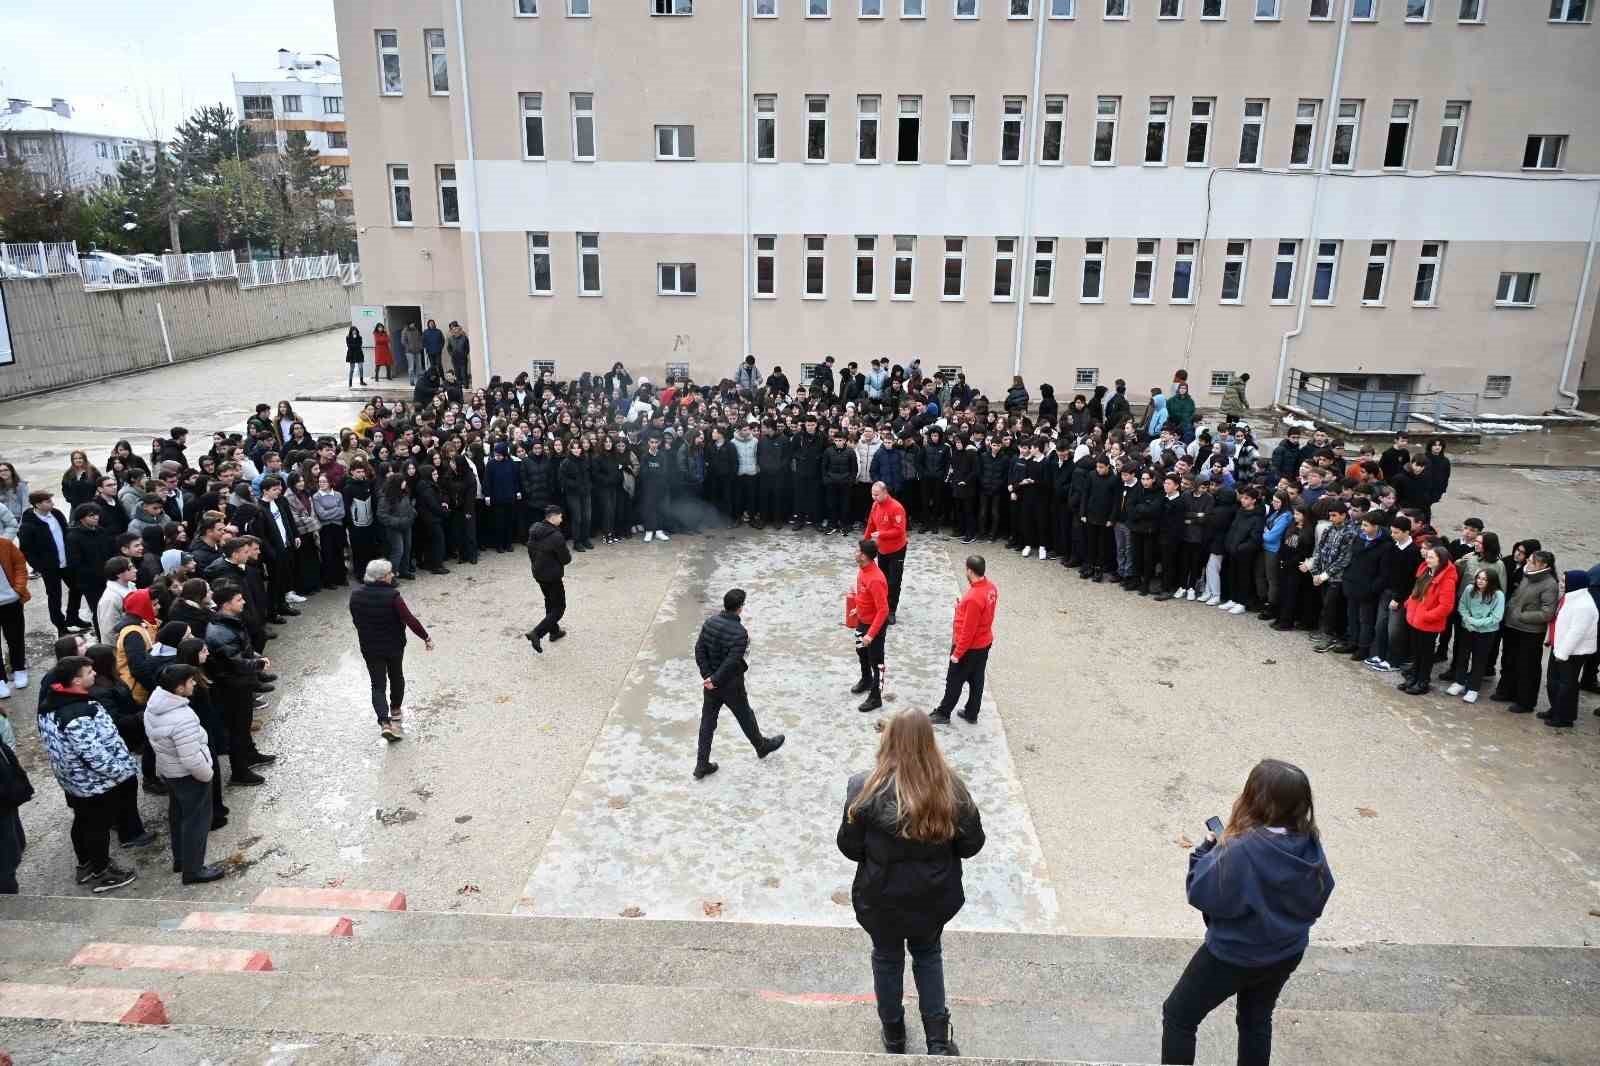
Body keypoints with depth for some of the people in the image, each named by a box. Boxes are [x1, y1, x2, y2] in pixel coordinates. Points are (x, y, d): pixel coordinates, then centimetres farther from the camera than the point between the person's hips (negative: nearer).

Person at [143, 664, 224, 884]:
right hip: (188, 776, -9)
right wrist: (207, 774, -14)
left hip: (166, 769, 9)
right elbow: (192, 760, -31)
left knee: (177, 814, 25)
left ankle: (180, 859, 42)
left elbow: (152, 737, 9)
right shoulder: (182, 718, -35)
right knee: (196, 821, 7)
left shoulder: (153, 705, -8)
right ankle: (193, 870, 19)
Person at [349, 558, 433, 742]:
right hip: (394, 645, -2)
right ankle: (395, 710, 42)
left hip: (369, 648, 2)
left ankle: (384, 722, -10)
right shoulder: (392, 596, -23)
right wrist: (426, 637, -13)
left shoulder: (355, 594, -8)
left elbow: (355, 620, 6)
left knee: (378, 685, 5)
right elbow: (409, 619, -23)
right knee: (396, 677, 23)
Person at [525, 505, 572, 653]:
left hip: (538, 573, 8)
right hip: (552, 576, -8)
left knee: (550, 602, 26)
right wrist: (568, 556, 3)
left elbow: (530, 550, 12)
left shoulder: (534, 530, 0)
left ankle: (554, 631, 38)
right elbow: (566, 559, -19)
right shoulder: (556, 536, -25)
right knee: (559, 607, 2)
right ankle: (536, 633, -10)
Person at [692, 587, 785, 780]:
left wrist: (707, 675, -5)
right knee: (745, 716, 18)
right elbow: (732, 662, -27)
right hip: (731, 685, -5)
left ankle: (702, 765, 18)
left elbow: (699, 649, -4)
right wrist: (714, 680, -17)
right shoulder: (740, 633, -25)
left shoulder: (710, 622, -6)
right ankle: (762, 746, 42)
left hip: (711, 683, 5)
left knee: (707, 722, 13)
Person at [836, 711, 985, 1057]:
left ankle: (893, 1034, 41)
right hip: (935, 896, 2)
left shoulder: (867, 789, -23)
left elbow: (849, 847, -13)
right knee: (928, 954, 28)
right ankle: (939, 1039, 29)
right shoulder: (951, 787, -18)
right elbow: (972, 844, -7)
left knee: (887, 958, 24)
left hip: (883, 898, -1)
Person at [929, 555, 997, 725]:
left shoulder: (973, 598, -32)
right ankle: (971, 714, 32)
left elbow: (968, 630, -26)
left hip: (970, 647, -8)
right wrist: (962, 606, 2)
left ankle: (943, 713, 24)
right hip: (984, 643, 8)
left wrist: (957, 653, -17)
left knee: (954, 681, 9)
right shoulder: (991, 587, -5)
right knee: (976, 680, 19)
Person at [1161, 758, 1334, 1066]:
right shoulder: (1309, 844, -14)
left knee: (1178, 1016, 13)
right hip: (1287, 954, 6)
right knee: (1257, 1019, 30)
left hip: (1233, 956, -6)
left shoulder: (1242, 851, -35)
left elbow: (1202, 895, -23)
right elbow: (1320, 893, 3)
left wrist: (1207, 851, -10)